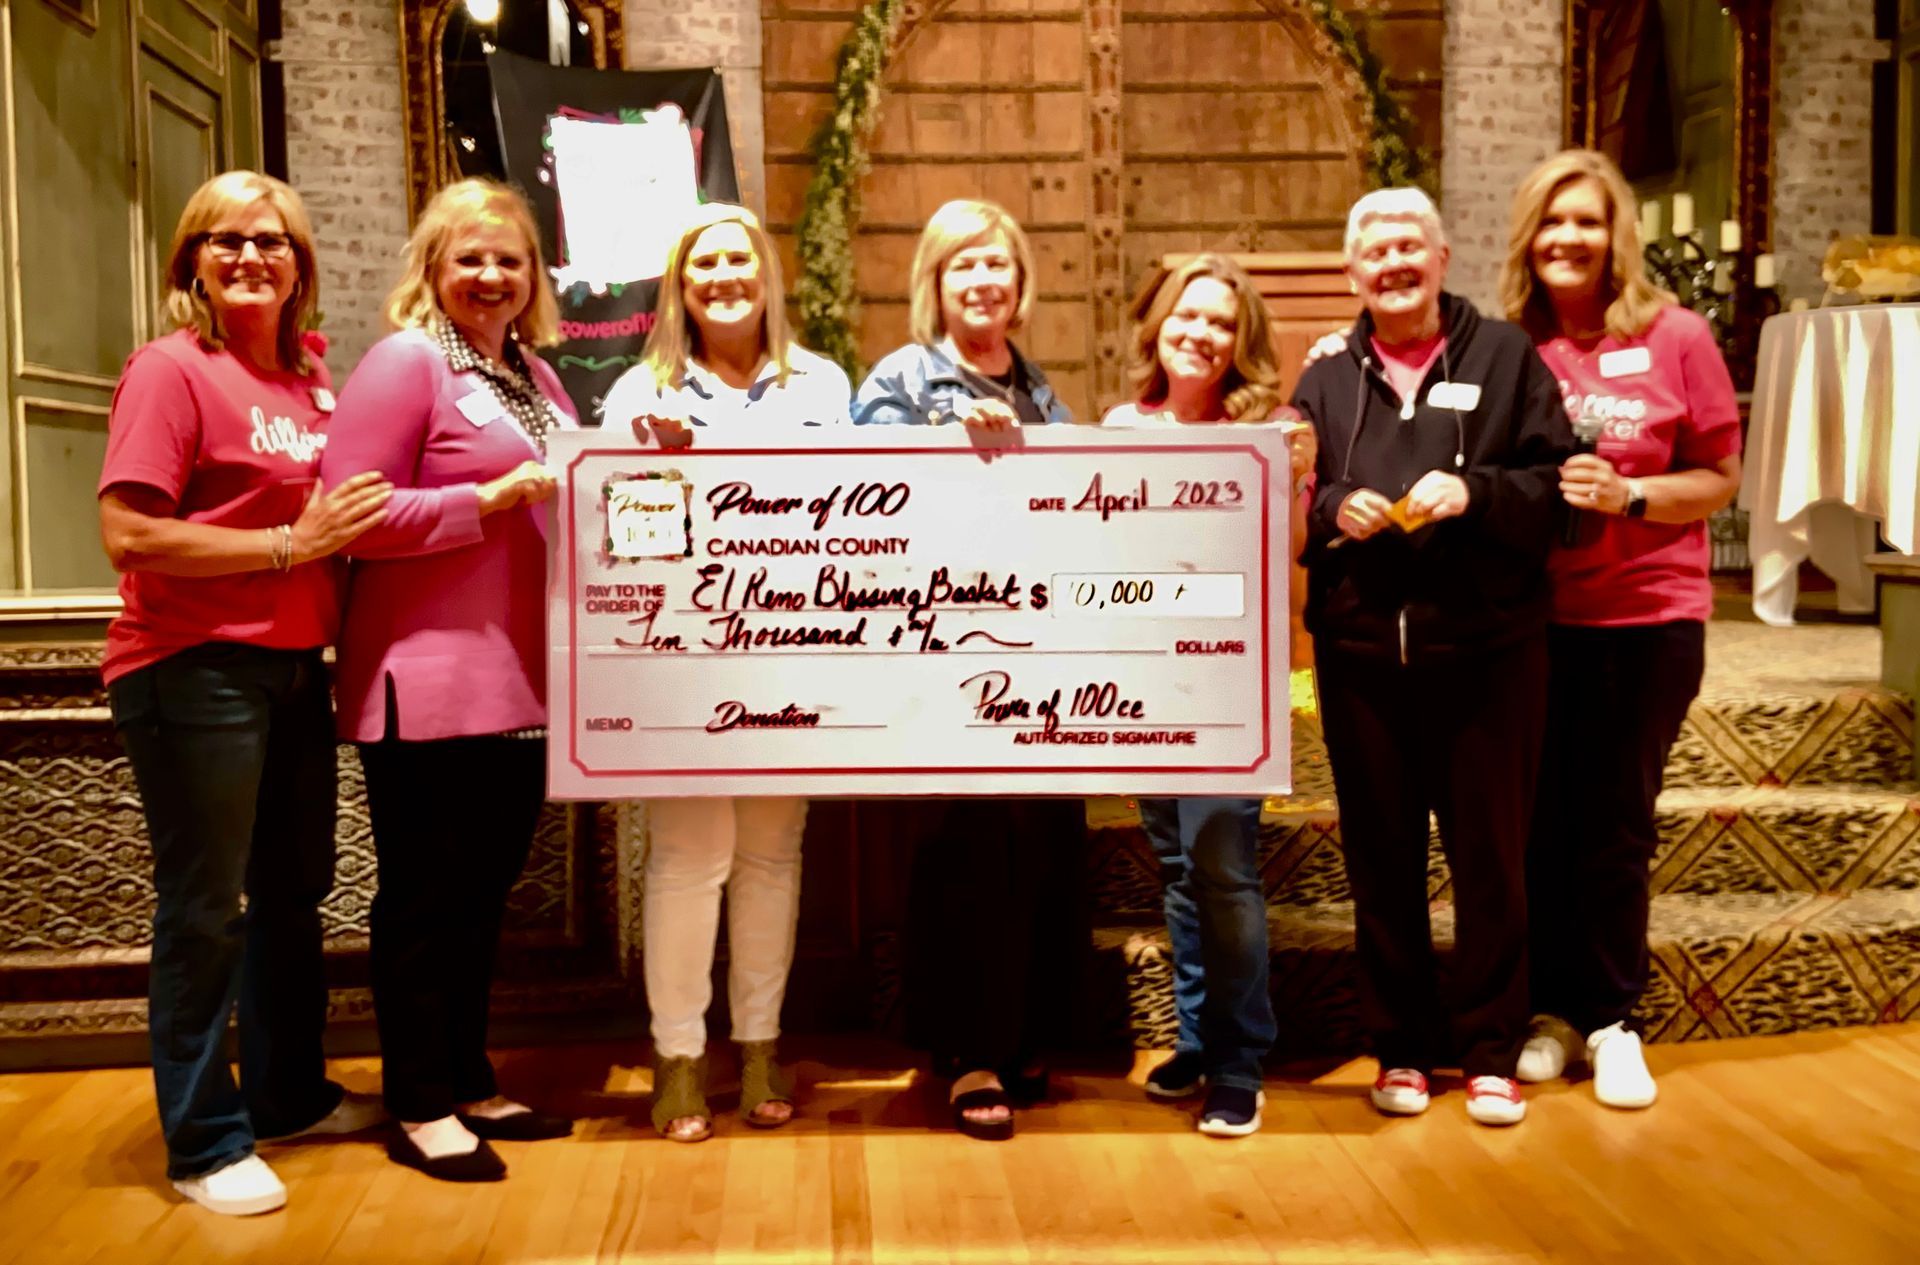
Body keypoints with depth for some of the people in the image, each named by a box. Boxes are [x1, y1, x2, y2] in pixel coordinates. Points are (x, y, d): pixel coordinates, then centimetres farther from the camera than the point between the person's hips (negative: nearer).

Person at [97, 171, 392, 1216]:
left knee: (294, 891, 18)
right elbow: (129, 537, -19)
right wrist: (290, 545, -18)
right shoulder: (171, 368, -10)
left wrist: (347, 529, 4)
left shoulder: (311, 377, 9)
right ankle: (204, 1143, 17)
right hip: (193, 670, -7)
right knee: (204, 910, 2)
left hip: (293, 668, 7)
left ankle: (289, 1093, 35)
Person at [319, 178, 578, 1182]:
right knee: (425, 893, 2)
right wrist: (488, 501, -20)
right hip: (429, 681, -8)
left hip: (520, 677, 8)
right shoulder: (405, 362, -7)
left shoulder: (533, 374, 17)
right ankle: (418, 1108, 15)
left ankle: (469, 1083, 28)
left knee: (486, 884, 15)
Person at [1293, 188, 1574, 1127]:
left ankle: (1490, 1050, 19)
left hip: (1489, 646, -2)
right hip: (1361, 651, 2)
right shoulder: (1324, 380, 12)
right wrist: (1331, 512, -9)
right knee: (1381, 856, 9)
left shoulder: (1505, 356, 5)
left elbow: (1556, 480, -1)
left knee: (1490, 853, 5)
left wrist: (1476, 493, -17)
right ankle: (1401, 1047, 22)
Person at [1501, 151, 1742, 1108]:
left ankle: (1611, 1020, 21)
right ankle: (1553, 1011, 23)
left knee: (1617, 824, 6)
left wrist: (1627, 496, -17)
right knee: (1542, 819, 7)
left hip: (1650, 616, -1)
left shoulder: (1676, 338, -3)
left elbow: (1720, 478, -2)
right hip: (1536, 618, 1)